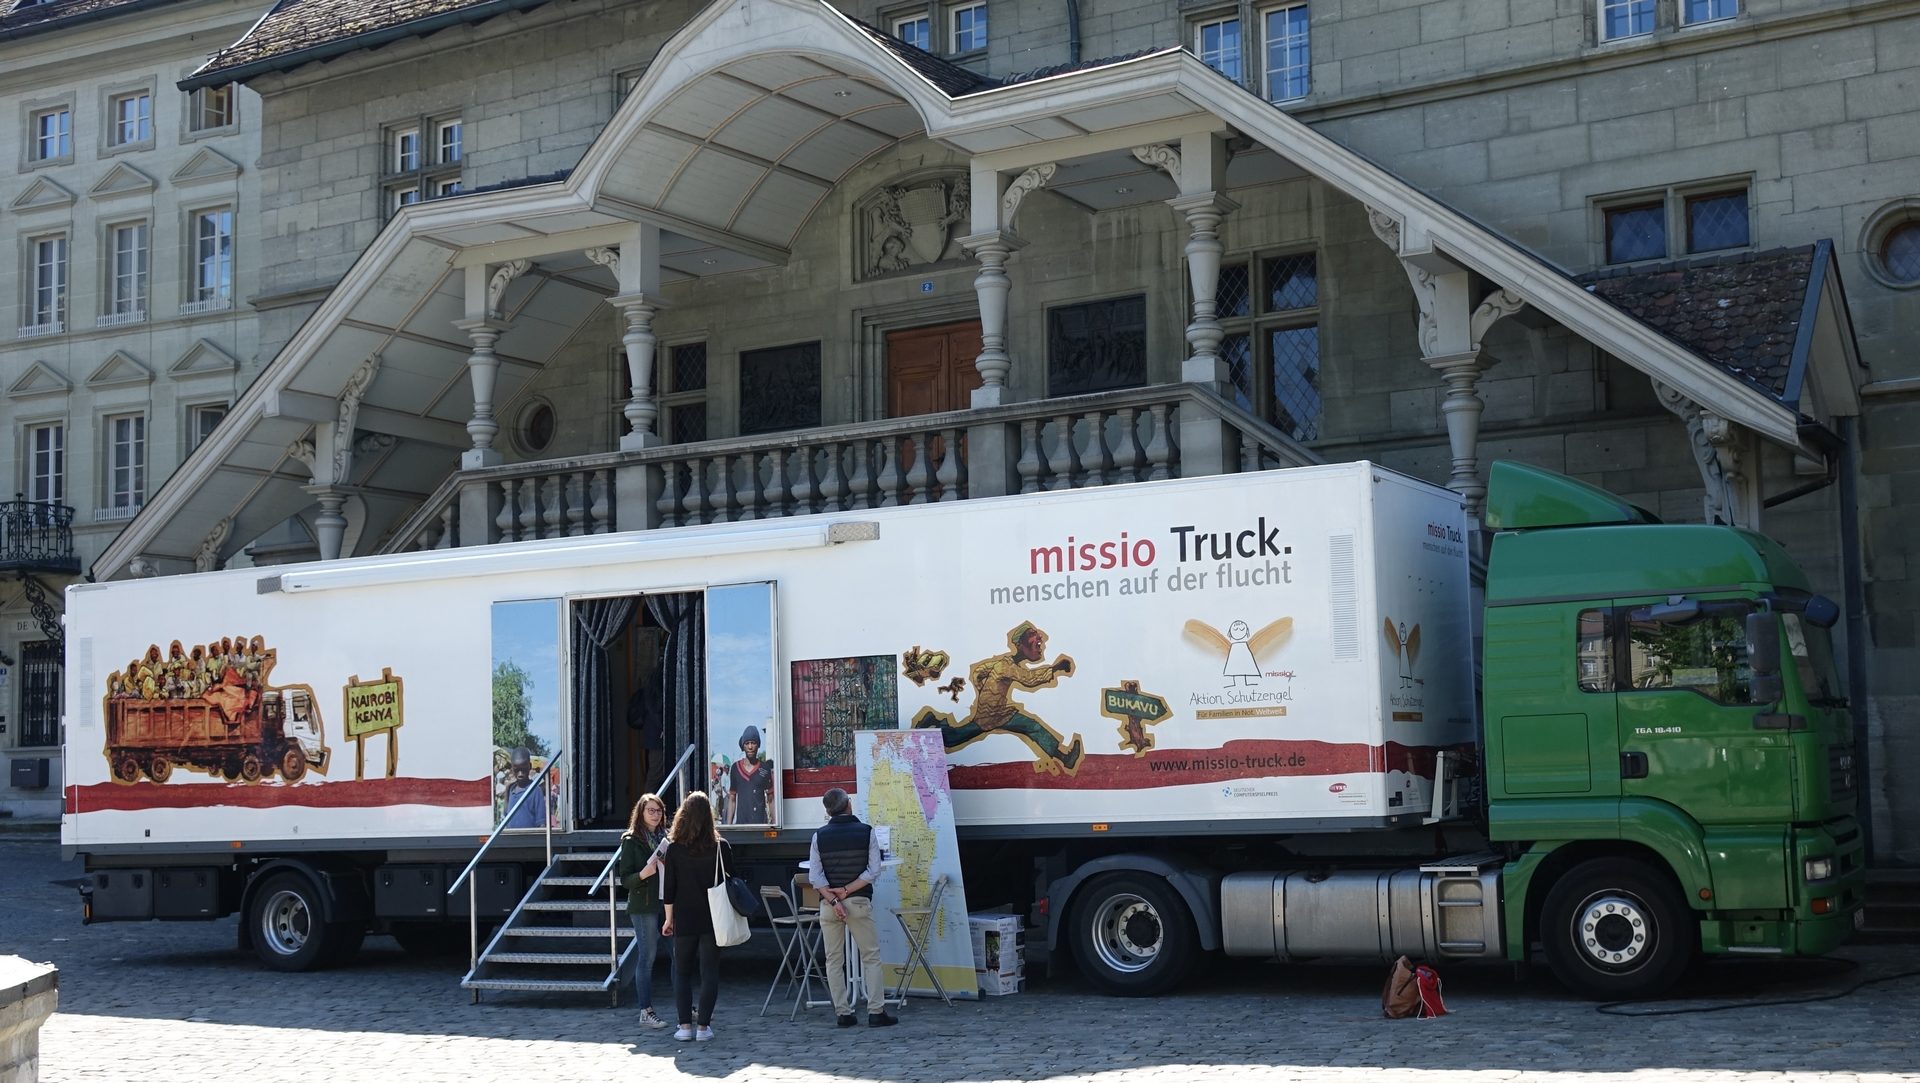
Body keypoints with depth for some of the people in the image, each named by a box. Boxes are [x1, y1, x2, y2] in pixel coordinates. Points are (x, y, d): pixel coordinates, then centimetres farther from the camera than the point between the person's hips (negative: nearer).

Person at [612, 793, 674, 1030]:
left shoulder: (665, 838, 12)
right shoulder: (631, 841, -3)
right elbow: (625, 879, -6)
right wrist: (644, 873, -24)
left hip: (666, 902, 5)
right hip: (643, 906, -5)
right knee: (647, 958, -3)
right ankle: (646, 1012, 3)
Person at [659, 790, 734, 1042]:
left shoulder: (674, 848, -5)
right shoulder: (721, 846, -5)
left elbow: (668, 888, -2)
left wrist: (669, 919, 7)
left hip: (684, 920, 0)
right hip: (713, 920, 0)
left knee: (682, 972, 12)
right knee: (709, 972, 5)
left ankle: (685, 1025, 6)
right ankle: (703, 1026, 1)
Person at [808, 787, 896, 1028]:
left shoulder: (819, 836, 0)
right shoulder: (866, 832, -3)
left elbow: (815, 876, -6)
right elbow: (873, 871, -9)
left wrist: (833, 900, -9)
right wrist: (847, 890, -9)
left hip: (828, 904, 1)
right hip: (859, 901, -1)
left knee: (834, 960, 8)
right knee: (871, 957, 5)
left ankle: (842, 1013, 7)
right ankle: (876, 1012, 0)